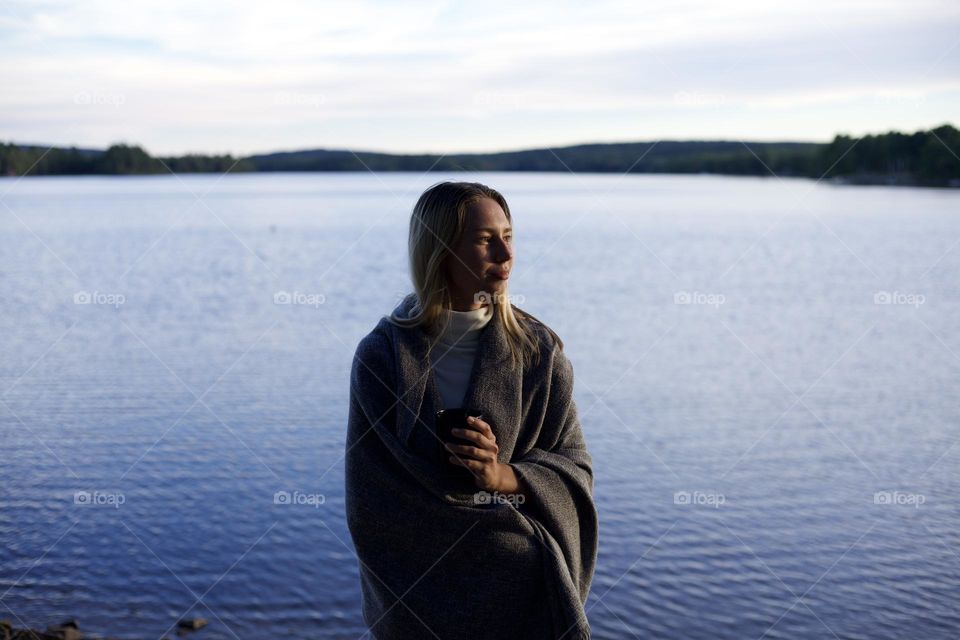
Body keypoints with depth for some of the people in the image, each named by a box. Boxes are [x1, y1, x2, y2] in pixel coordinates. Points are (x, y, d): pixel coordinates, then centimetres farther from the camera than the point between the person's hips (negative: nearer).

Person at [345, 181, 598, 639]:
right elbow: (372, 499, -12)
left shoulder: (540, 351, -4)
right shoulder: (381, 356, -11)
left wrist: (505, 477, -24)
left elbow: (573, 468, -2)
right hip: (419, 596, -2)